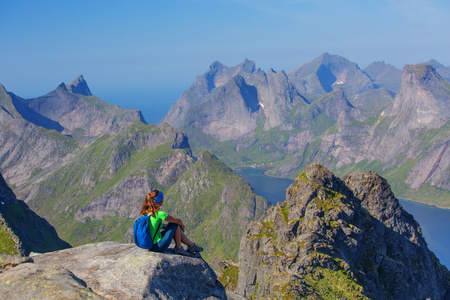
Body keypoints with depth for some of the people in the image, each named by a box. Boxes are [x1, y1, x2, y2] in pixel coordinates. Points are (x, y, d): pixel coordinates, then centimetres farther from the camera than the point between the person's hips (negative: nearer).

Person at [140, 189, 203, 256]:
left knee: (178, 229, 18)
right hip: (158, 246, -9)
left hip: (150, 244, 9)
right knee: (176, 225, -1)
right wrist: (181, 224, 11)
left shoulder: (145, 212, 1)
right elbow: (178, 221, -12)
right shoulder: (159, 214, -23)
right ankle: (178, 248, 10)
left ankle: (191, 245, 29)